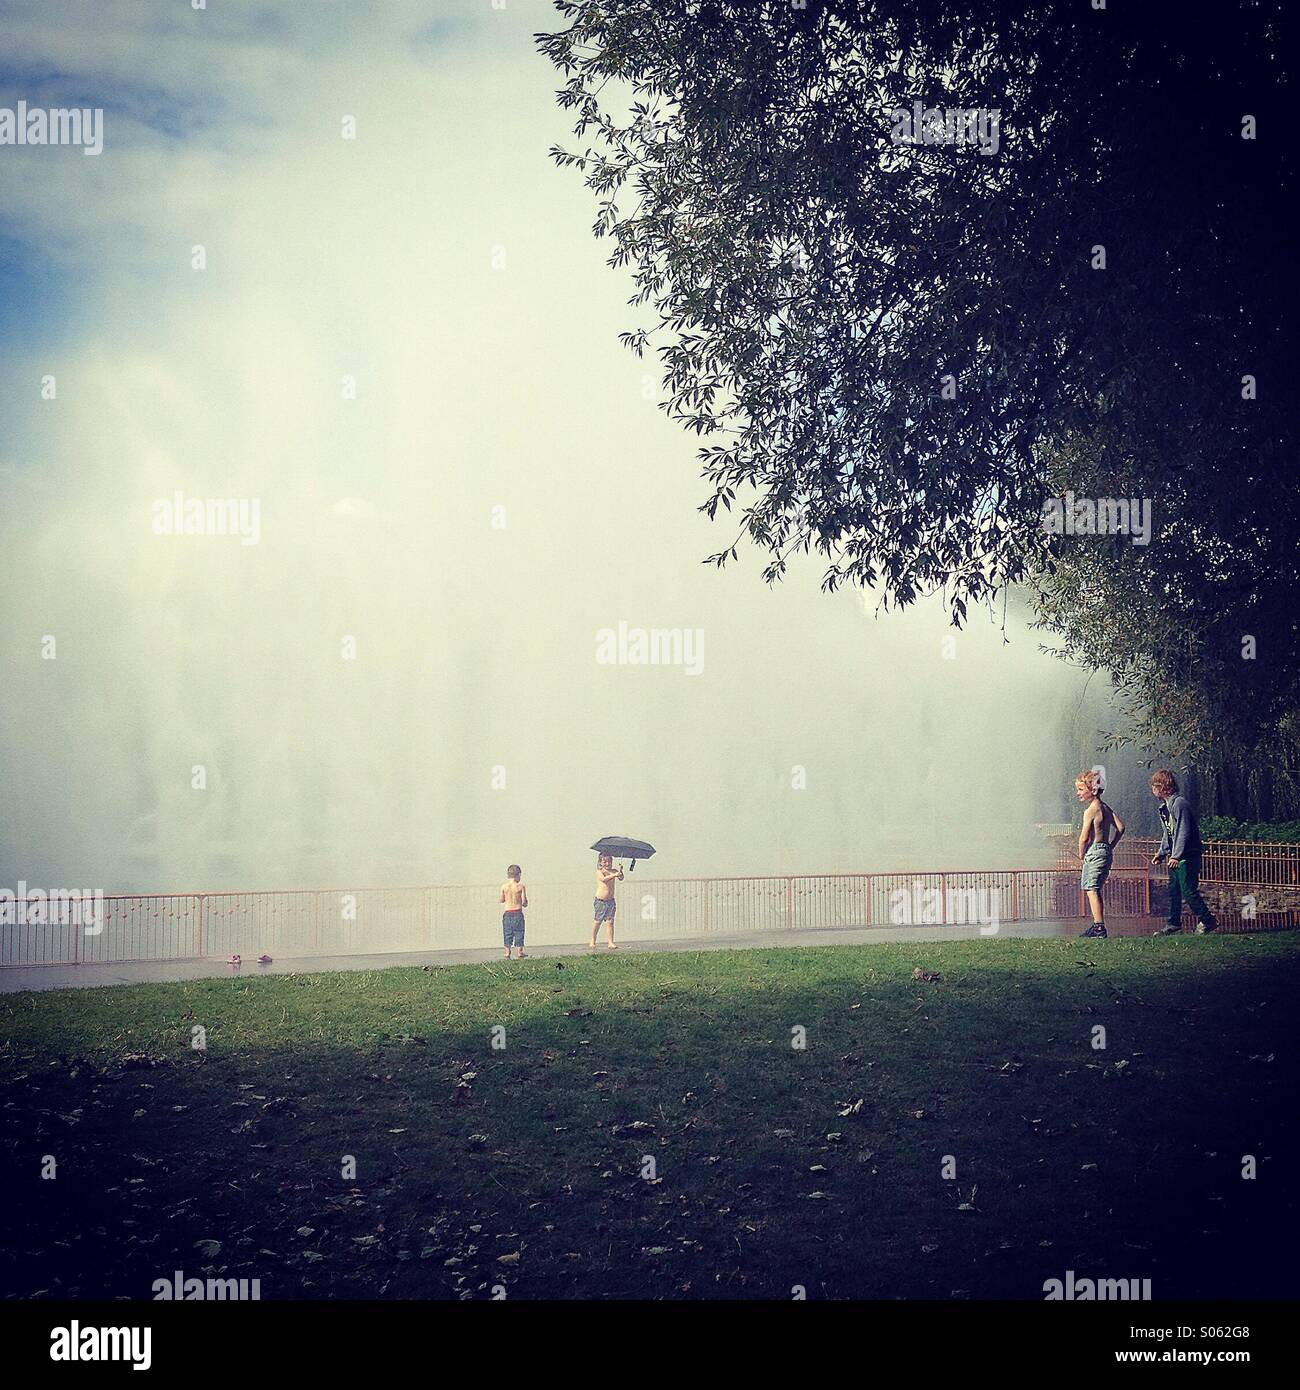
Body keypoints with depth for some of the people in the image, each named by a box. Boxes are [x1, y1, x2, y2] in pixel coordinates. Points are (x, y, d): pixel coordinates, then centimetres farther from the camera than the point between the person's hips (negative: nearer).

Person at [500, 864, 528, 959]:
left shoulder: (504, 886, -2)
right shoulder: (520, 886, -8)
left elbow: (502, 900, 6)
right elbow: (524, 901, -7)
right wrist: (525, 903, 15)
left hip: (507, 913, 2)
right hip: (518, 913, -2)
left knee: (508, 934, 9)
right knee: (519, 934, 7)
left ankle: (507, 954, 7)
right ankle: (520, 954, 9)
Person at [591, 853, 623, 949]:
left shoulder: (614, 871, 6)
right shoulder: (599, 872, -5)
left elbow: (620, 879, -10)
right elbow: (604, 879, -26)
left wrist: (620, 874, -32)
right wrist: (614, 875, -39)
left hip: (610, 901, 3)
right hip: (600, 901, -3)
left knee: (610, 922, -2)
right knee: (598, 921, 4)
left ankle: (610, 942, -3)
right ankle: (593, 941, 18)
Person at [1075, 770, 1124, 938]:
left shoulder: (1090, 811, -13)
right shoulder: (1105, 807, 12)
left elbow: (1084, 838, -17)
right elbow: (1120, 827, 12)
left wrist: (1081, 855, -2)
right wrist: (1110, 846, 14)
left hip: (1095, 851, -9)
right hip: (1107, 852, 9)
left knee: (1092, 890, -8)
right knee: (1095, 890, 15)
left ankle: (1099, 927, -12)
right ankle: (1098, 926, 18)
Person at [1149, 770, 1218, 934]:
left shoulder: (1179, 803, -17)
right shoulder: (1165, 806, 14)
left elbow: (1184, 832, -22)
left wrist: (1176, 856, -23)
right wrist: (1161, 853, 18)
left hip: (1187, 856, -10)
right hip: (1175, 857, 10)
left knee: (1189, 891, -9)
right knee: (1173, 890, 12)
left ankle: (1208, 921, 0)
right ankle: (1174, 923, 20)